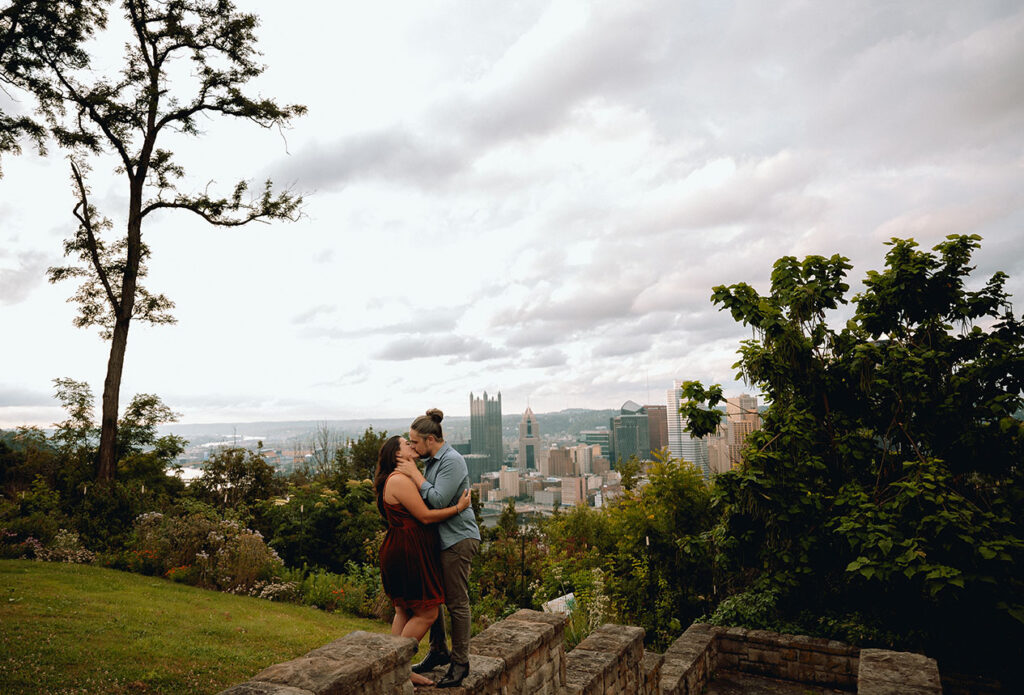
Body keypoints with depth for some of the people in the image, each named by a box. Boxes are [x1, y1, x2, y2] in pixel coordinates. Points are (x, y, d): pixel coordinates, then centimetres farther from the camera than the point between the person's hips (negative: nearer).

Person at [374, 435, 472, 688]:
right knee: (426, 613, -4)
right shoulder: (399, 480, -18)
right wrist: (458, 507, -12)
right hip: (408, 553, -11)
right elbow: (425, 516, -19)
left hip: (401, 551, 11)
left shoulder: (404, 478, 16)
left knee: (404, 611, 17)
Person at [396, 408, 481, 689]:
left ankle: (460, 662, 14)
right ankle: (438, 651, 32)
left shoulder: (452, 461, -17)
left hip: (457, 539, -9)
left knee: (457, 602, 0)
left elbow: (438, 500, -24)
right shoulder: (432, 461, 11)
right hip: (438, 539, 9)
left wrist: (414, 474, -19)